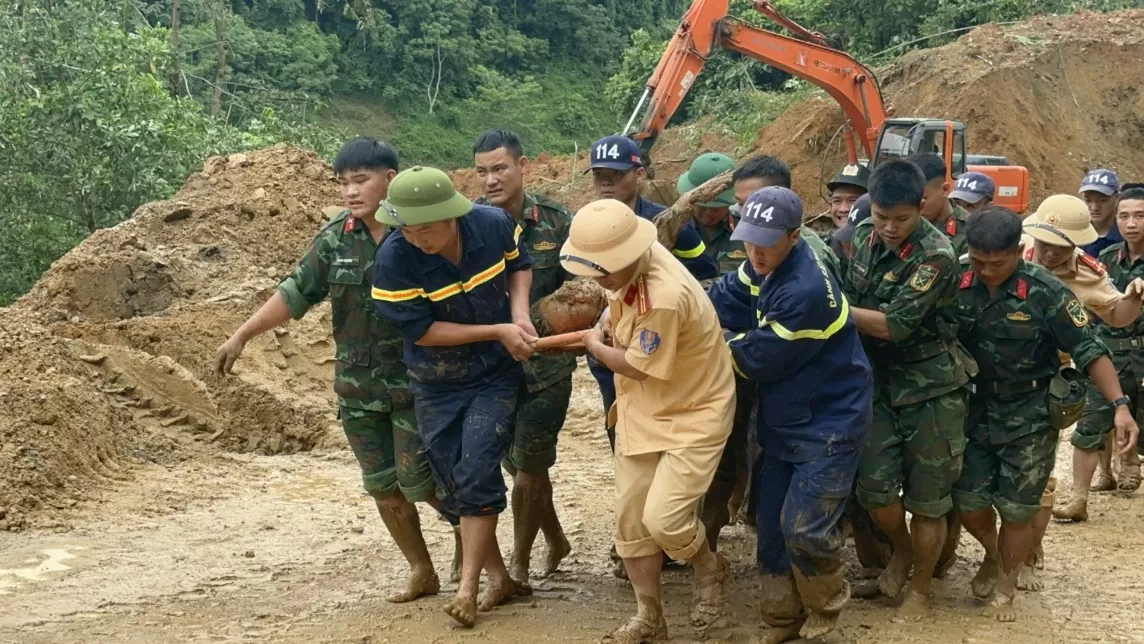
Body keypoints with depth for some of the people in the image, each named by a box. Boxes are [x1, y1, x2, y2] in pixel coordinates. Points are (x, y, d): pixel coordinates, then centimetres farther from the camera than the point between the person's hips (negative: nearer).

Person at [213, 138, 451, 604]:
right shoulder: (335, 239, 1)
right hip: (357, 386, 5)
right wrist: (241, 336, -2)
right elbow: (296, 293, 4)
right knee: (382, 486, 9)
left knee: (416, 480, -7)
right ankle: (422, 573, 24)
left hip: (415, 379, -5)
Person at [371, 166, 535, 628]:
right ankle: (499, 577, 25)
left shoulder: (494, 225, -20)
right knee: (453, 486, 7)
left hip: (494, 376, -1)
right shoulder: (394, 260, -26)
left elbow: (519, 264, 3)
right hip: (436, 386, 1)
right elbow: (422, 330, -21)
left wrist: (519, 314, -16)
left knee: (476, 477, -13)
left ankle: (468, 590, -6)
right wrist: (499, 331, -23)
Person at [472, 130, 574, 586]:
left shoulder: (557, 221, -7)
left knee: (528, 466, -2)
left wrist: (537, 319, -15)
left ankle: (518, 565, 11)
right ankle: (556, 541, 35)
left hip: (545, 364, -2)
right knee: (517, 464, 13)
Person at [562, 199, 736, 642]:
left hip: (693, 415, -8)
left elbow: (637, 366, -23)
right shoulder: (625, 267, -9)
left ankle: (710, 572, 16)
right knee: (630, 519, 9)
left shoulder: (665, 296, -35)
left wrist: (595, 345, -6)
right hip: (641, 413, 8)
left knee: (662, 519, -17)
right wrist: (606, 326, -6)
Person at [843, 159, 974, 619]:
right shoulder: (863, 236, -1)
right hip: (881, 381, 5)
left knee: (925, 499, 4)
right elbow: (846, 292, 14)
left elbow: (892, 325, -23)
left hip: (932, 388, -5)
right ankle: (902, 550, 29)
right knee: (874, 485, -1)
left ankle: (920, 590, 23)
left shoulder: (936, 257, -21)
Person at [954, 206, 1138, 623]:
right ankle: (993, 555, 39)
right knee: (967, 500, 7)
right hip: (975, 410, 3)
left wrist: (1120, 406, -24)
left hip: (1030, 416, -3)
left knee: (1016, 510, 5)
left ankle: (1005, 589, 28)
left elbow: (1088, 351, -15)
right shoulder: (956, 286, -10)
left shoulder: (1045, 292, -18)